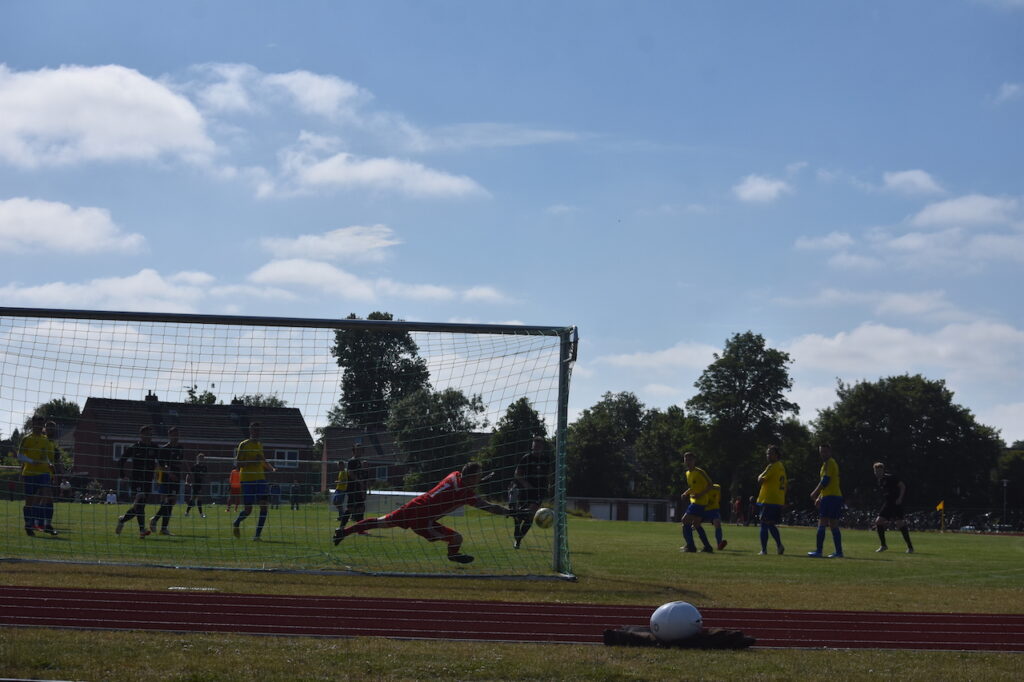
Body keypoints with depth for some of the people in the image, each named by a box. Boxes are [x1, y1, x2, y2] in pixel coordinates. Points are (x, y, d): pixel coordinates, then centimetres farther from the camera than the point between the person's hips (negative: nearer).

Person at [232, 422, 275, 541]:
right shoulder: (243, 445, -6)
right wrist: (253, 461, -22)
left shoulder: (260, 445, 14)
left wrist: (272, 468, 14)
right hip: (247, 479, -5)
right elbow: (237, 464, -12)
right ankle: (236, 524, 28)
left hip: (260, 479, 5)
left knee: (264, 506, -10)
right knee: (248, 510, -4)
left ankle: (257, 535, -6)